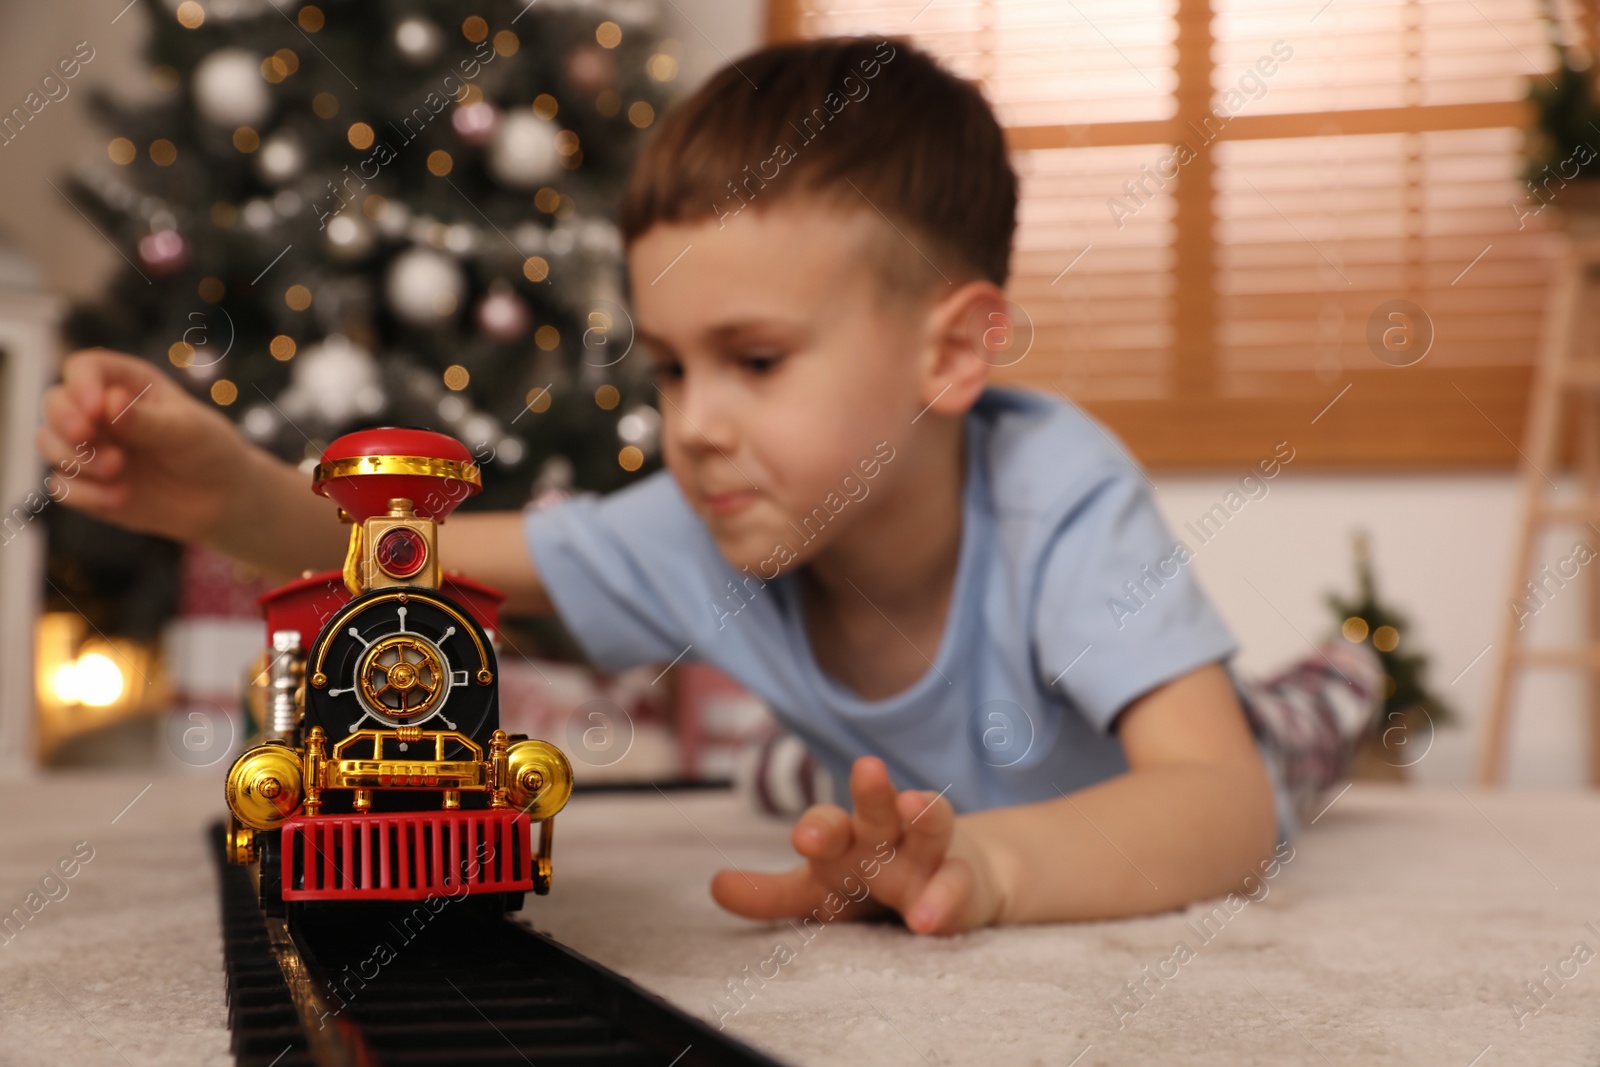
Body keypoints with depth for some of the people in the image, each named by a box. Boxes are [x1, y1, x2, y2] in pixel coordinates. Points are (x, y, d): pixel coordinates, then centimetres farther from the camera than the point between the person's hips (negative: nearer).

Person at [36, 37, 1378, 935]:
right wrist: (228, 490, -33)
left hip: (1164, 896, -4)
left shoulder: (1056, 497, -35)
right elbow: (423, 552, -12)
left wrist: (982, 862, -66)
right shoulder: (711, 529, -21)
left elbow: (1221, 809, -46)